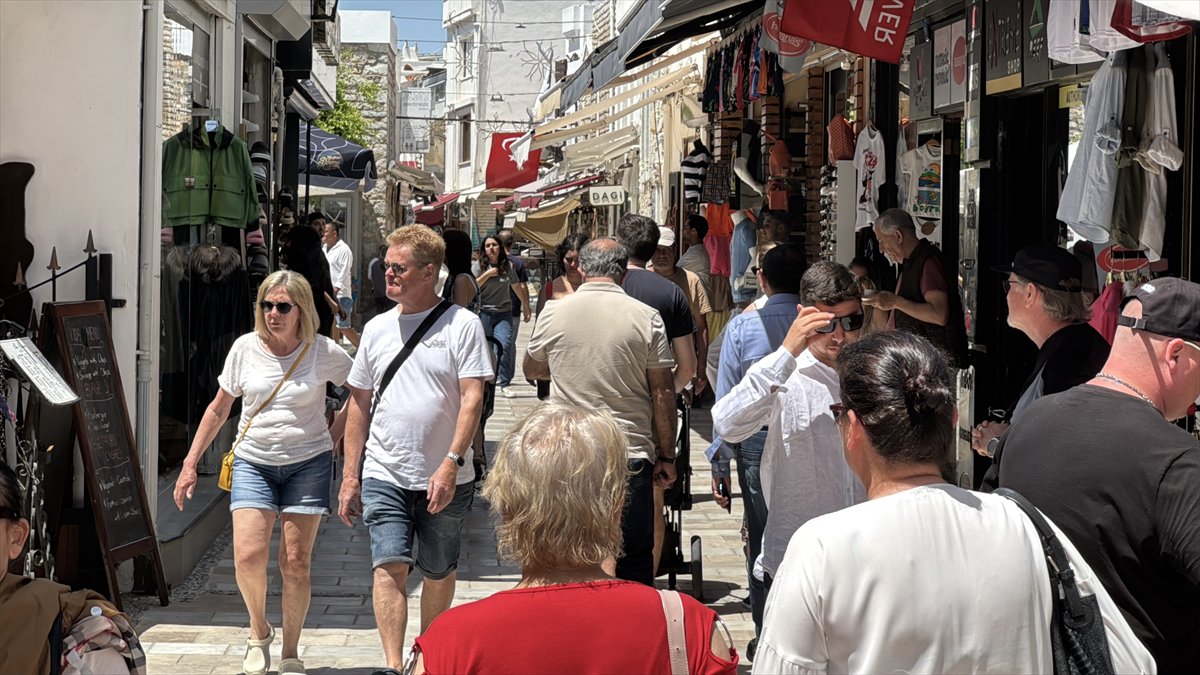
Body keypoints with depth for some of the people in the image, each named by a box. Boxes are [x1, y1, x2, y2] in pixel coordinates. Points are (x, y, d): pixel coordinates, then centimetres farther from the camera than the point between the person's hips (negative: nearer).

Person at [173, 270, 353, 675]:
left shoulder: (324, 353, -6)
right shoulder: (246, 348, 0)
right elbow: (219, 408, 8)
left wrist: (334, 436, 2)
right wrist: (190, 463, 7)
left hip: (308, 463, -1)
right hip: (253, 462, 1)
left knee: (295, 563, -1)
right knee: (248, 556, -13)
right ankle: (259, 631, 15)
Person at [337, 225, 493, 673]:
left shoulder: (462, 324, -4)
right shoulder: (377, 329, 9)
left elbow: (472, 398, -9)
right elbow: (359, 404, 14)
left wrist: (451, 462, -19)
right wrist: (350, 476, 10)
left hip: (445, 480, -2)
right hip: (384, 475, 2)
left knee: (439, 574, 11)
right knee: (389, 567, -12)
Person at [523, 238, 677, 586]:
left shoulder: (553, 313, -1)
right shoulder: (647, 317, -4)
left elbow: (531, 370, 16)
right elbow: (662, 393, -2)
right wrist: (666, 456, 5)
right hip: (631, 454, -1)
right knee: (635, 561, 9)